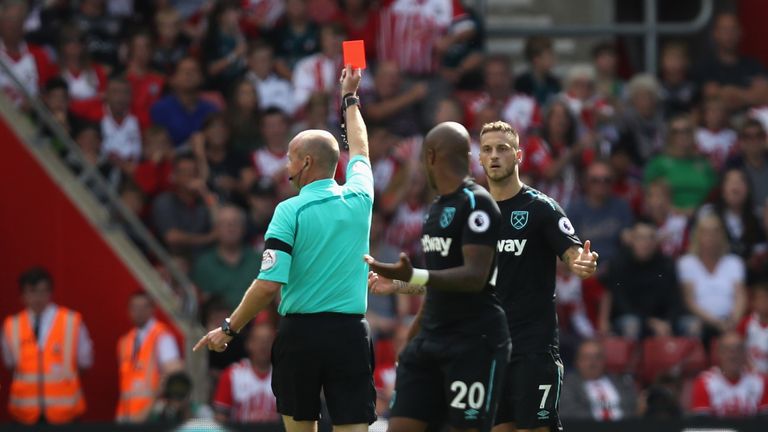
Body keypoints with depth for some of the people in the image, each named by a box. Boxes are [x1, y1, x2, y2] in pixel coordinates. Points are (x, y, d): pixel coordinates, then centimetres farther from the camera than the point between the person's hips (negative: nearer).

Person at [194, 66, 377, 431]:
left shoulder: (290, 211, -7)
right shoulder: (358, 199, 5)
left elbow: (269, 285, -14)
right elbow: (359, 151, 28)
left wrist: (229, 329, -3)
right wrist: (350, 98, 44)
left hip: (300, 333, -2)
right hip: (350, 333, 2)